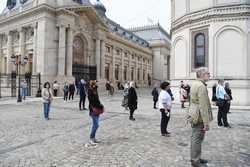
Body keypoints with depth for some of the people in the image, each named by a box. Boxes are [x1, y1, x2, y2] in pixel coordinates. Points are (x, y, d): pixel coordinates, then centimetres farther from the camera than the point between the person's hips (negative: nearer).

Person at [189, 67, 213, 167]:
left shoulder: (194, 84, 11)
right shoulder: (201, 86, -20)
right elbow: (203, 106, -23)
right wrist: (206, 123, -21)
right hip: (200, 118, -10)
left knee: (194, 138, 19)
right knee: (197, 139, 1)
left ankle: (195, 158, 34)